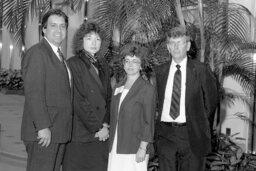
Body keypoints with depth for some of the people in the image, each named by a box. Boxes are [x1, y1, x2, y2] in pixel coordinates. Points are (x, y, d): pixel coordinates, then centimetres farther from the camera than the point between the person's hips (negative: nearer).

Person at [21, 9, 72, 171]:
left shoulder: (59, 55, 18)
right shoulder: (36, 53, -12)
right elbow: (33, 93, -19)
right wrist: (43, 127, -22)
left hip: (59, 131, 9)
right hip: (44, 132, -9)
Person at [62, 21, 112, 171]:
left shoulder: (103, 64, 13)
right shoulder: (73, 64, -6)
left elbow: (108, 97, 12)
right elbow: (78, 101, -11)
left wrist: (106, 125, -2)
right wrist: (96, 128, -10)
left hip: (102, 133, 5)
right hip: (81, 134, -5)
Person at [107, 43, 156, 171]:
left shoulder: (147, 89, -5)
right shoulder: (118, 87, 13)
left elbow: (148, 122, -8)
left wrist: (143, 148, -13)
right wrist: (111, 145, 11)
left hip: (135, 150, -5)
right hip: (115, 148, 5)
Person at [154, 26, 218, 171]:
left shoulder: (201, 70, -1)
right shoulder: (159, 71, 7)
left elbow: (211, 101, 5)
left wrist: (198, 122, 6)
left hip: (192, 135, -2)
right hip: (165, 133, 2)